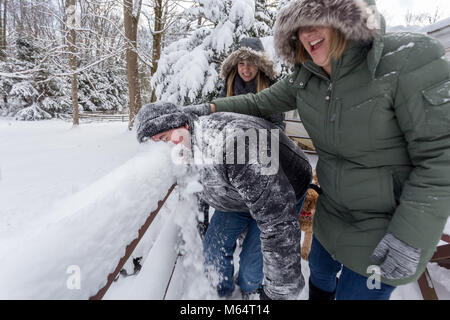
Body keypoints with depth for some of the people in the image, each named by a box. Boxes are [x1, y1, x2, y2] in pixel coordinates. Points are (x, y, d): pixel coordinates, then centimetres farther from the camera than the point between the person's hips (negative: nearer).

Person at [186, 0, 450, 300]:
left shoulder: (409, 59, -23)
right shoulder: (305, 77, -6)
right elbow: (261, 102, 8)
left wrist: (411, 234, -24)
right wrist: (213, 107, 1)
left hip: (388, 224, -5)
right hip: (332, 211, 6)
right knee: (320, 274, 26)